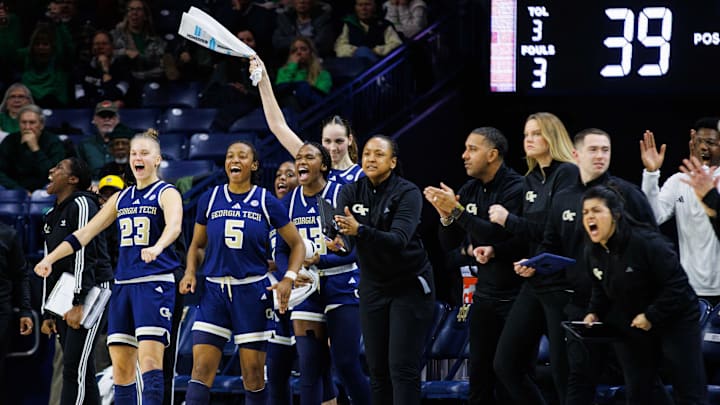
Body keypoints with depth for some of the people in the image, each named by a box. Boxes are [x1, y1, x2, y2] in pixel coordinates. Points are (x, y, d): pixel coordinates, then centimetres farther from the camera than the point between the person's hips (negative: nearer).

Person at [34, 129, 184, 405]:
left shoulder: (167, 194, -2)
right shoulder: (121, 198, 18)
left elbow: (173, 226, -23)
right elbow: (85, 233, 19)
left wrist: (156, 248, -44)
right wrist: (50, 259, 11)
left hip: (155, 283, -7)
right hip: (123, 284, 7)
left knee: (149, 358, -18)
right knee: (120, 365, 3)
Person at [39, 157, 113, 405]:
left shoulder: (82, 205, -7)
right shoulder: (52, 215, 21)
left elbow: (84, 256, -16)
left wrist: (78, 304, -23)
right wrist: (48, 313, 19)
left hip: (90, 293, -9)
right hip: (64, 297, 9)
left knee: (75, 368, -17)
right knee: (83, 374, 6)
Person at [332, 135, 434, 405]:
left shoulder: (407, 193, -13)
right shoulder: (351, 192, 0)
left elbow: (399, 239, -28)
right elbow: (345, 238, -12)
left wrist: (359, 230, -43)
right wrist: (340, 242, -36)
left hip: (410, 286, -5)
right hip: (373, 288, 5)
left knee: (402, 367, -11)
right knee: (377, 370, 6)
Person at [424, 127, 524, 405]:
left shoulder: (515, 188, -13)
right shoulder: (470, 191, 8)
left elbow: (499, 234, -25)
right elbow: (448, 244, 9)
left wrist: (457, 210, -23)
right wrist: (445, 215, -10)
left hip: (514, 295, -7)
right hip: (484, 295, 7)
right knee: (479, 374, 9)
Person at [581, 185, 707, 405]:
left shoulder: (646, 242, -26)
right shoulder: (594, 252, -2)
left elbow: (677, 284, -25)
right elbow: (601, 290, 14)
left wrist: (651, 316, -23)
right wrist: (595, 312, -4)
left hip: (674, 319, -7)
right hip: (631, 329, 7)